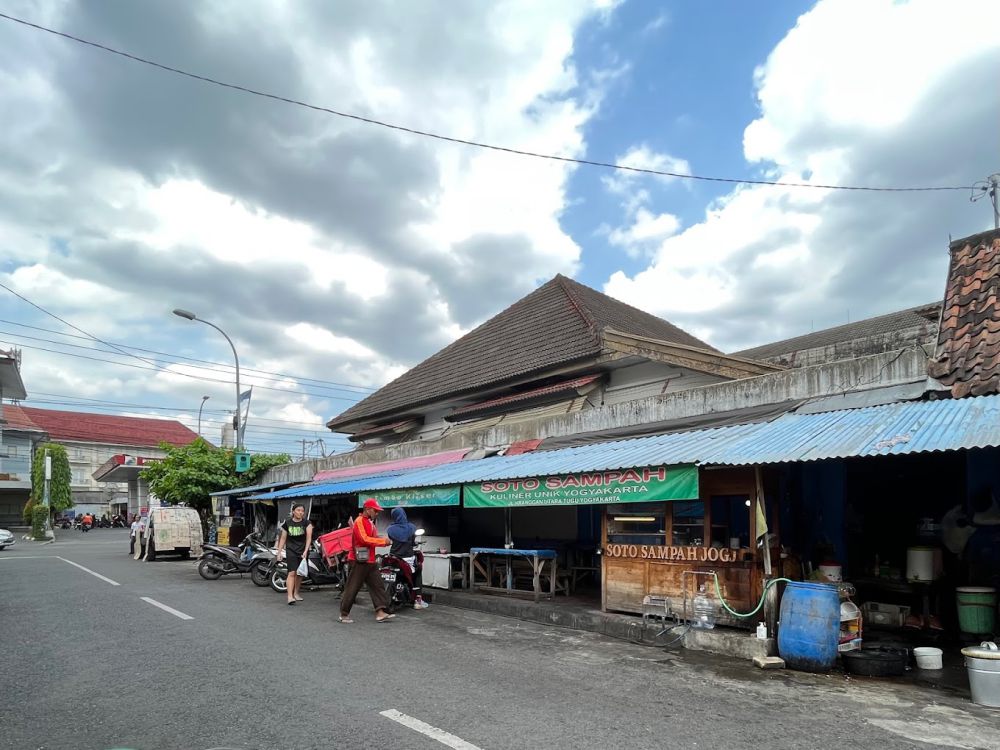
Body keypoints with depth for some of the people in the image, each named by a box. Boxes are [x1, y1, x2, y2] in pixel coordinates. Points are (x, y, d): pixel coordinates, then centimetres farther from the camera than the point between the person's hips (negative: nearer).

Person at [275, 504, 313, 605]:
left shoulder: (306, 523, -2)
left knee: (299, 573, 9)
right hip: (291, 550, -1)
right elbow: (283, 538, 8)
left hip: (302, 551, 1)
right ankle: (290, 596, -16)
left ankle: (296, 593, 26)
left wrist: (306, 551, -18)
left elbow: (309, 537, -8)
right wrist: (279, 552, 5)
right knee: (292, 573, -13)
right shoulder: (287, 523, 1)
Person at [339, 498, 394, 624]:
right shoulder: (359, 521, -12)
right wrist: (383, 541, -19)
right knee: (352, 588, -1)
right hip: (360, 561, -10)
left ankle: (380, 613, 1)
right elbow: (364, 539, -22)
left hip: (370, 561, 10)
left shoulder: (370, 522, 19)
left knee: (378, 585, 3)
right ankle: (344, 614, 9)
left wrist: (384, 541, 2)